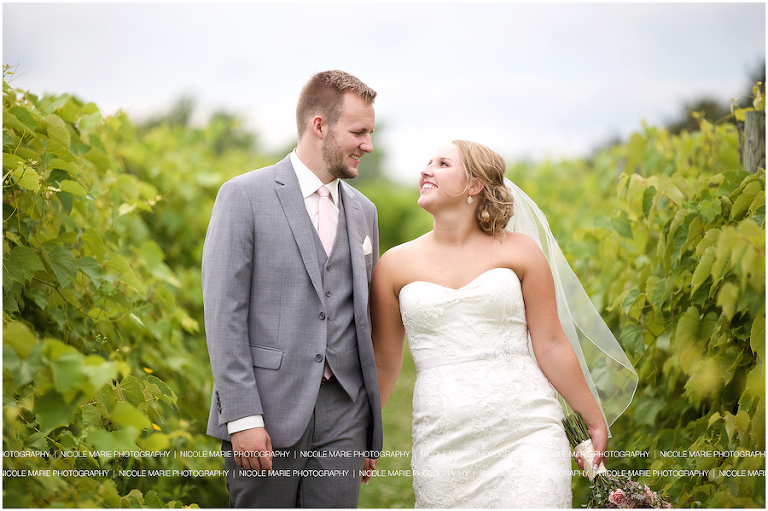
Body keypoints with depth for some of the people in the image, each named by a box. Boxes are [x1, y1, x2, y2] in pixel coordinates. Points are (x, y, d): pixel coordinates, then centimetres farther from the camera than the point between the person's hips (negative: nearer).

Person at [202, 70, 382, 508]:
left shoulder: (363, 211, 14)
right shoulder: (245, 196, -3)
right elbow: (224, 311, -9)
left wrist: (371, 427, 15)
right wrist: (243, 418, -15)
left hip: (343, 414, 4)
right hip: (267, 413, -4)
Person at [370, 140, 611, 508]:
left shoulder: (519, 251, 3)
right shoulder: (395, 264, 7)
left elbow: (551, 345, 8)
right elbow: (383, 363, 15)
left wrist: (595, 421, 11)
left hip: (527, 432, -1)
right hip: (444, 445, 1)